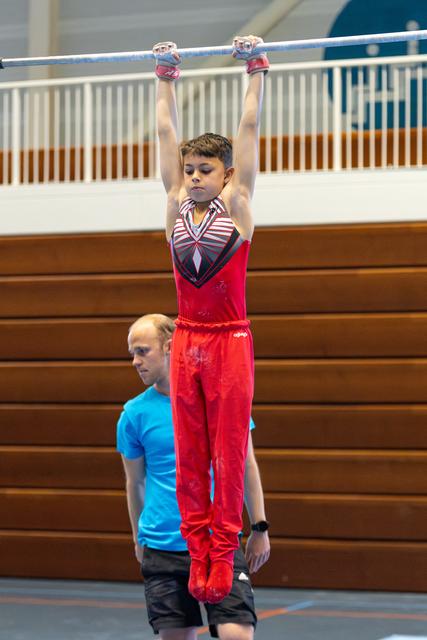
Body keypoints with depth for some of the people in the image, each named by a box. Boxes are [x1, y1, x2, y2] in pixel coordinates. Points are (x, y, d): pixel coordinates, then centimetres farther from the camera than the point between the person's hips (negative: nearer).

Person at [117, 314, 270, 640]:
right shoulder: (134, 413, 1)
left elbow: (246, 464, 7)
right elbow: (135, 482, 12)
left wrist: (260, 528, 5)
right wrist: (140, 538, 16)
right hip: (162, 549, 1)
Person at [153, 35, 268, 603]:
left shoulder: (236, 203, -1)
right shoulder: (177, 204, 7)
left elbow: (249, 128, -1)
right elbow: (167, 131, 11)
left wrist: (255, 69, 1)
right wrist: (166, 76, 15)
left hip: (230, 342, -4)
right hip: (186, 341, 4)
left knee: (228, 453, 0)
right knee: (188, 455, 5)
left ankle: (223, 550, 4)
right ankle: (197, 549, 12)